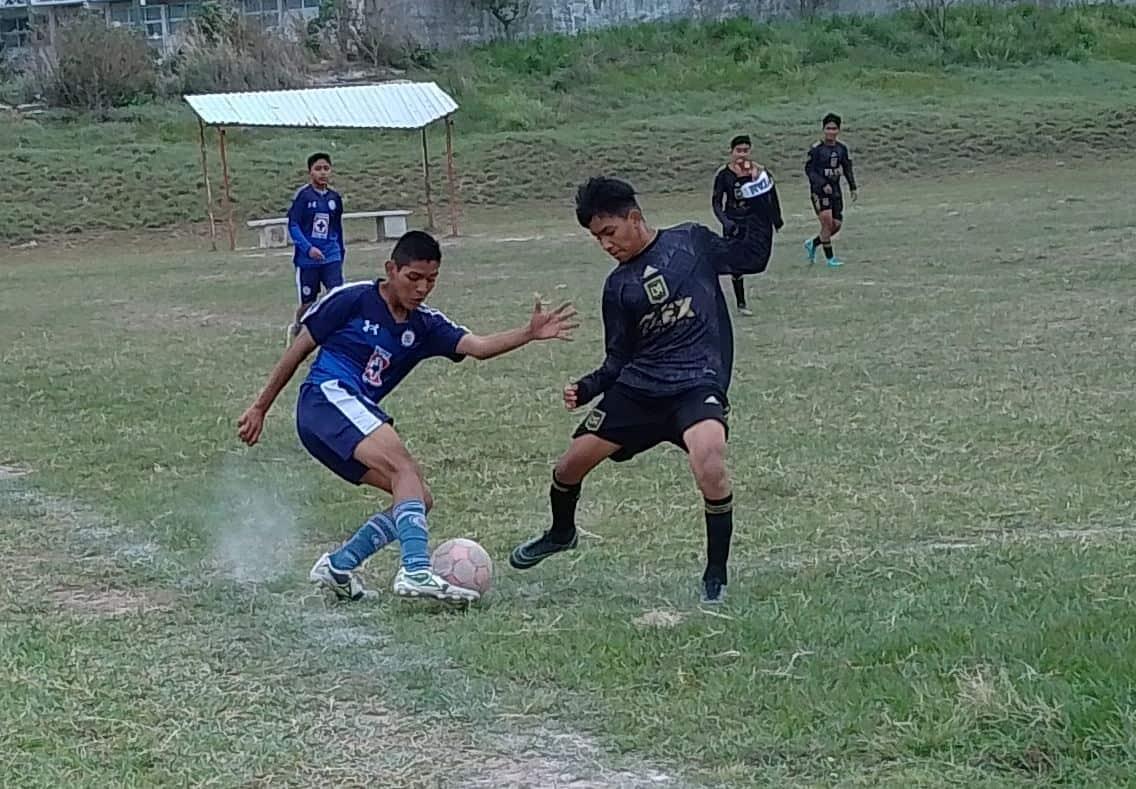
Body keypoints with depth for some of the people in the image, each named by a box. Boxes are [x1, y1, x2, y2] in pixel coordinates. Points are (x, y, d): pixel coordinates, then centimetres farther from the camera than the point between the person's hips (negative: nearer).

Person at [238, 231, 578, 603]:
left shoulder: (424, 325, 11)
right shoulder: (351, 299, -3)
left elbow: (478, 346, -7)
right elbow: (298, 350, 4)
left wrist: (528, 334, -24)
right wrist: (260, 408, 6)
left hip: (356, 415, 8)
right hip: (327, 397, -8)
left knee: (419, 500, -2)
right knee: (403, 466, -27)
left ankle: (337, 566, 4)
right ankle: (417, 571, -40)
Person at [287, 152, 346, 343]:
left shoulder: (334, 197, 5)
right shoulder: (303, 195, -9)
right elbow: (293, 225, -12)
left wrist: (341, 253, 20)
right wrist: (308, 248, -22)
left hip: (331, 257, 3)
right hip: (307, 259, -3)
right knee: (308, 304, 9)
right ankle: (295, 328, 38)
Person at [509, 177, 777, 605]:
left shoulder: (690, 242, 2)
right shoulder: (618, 286, 10)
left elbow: (753, 256, 11)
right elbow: (618, 361, 14)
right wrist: (585, 389, -3)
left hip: (697, 382, -5)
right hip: (638, 387, 5)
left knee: (709, 461, -33)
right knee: (570, 465, 6)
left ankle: (716, 577, -14)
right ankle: (561, 533, 42)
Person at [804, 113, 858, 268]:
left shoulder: (842, 148, 6)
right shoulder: (817, 148, -11)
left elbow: (847, 168, 16)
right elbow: (809, 169, -12)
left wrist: (853, 187, 10)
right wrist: (823, 184, -21)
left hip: (835, 190, 6)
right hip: (819, 191, -6)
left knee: (836, 225, 2)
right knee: (827, 222, -14)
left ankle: (812, 244, 25)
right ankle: (830, 258, -2)